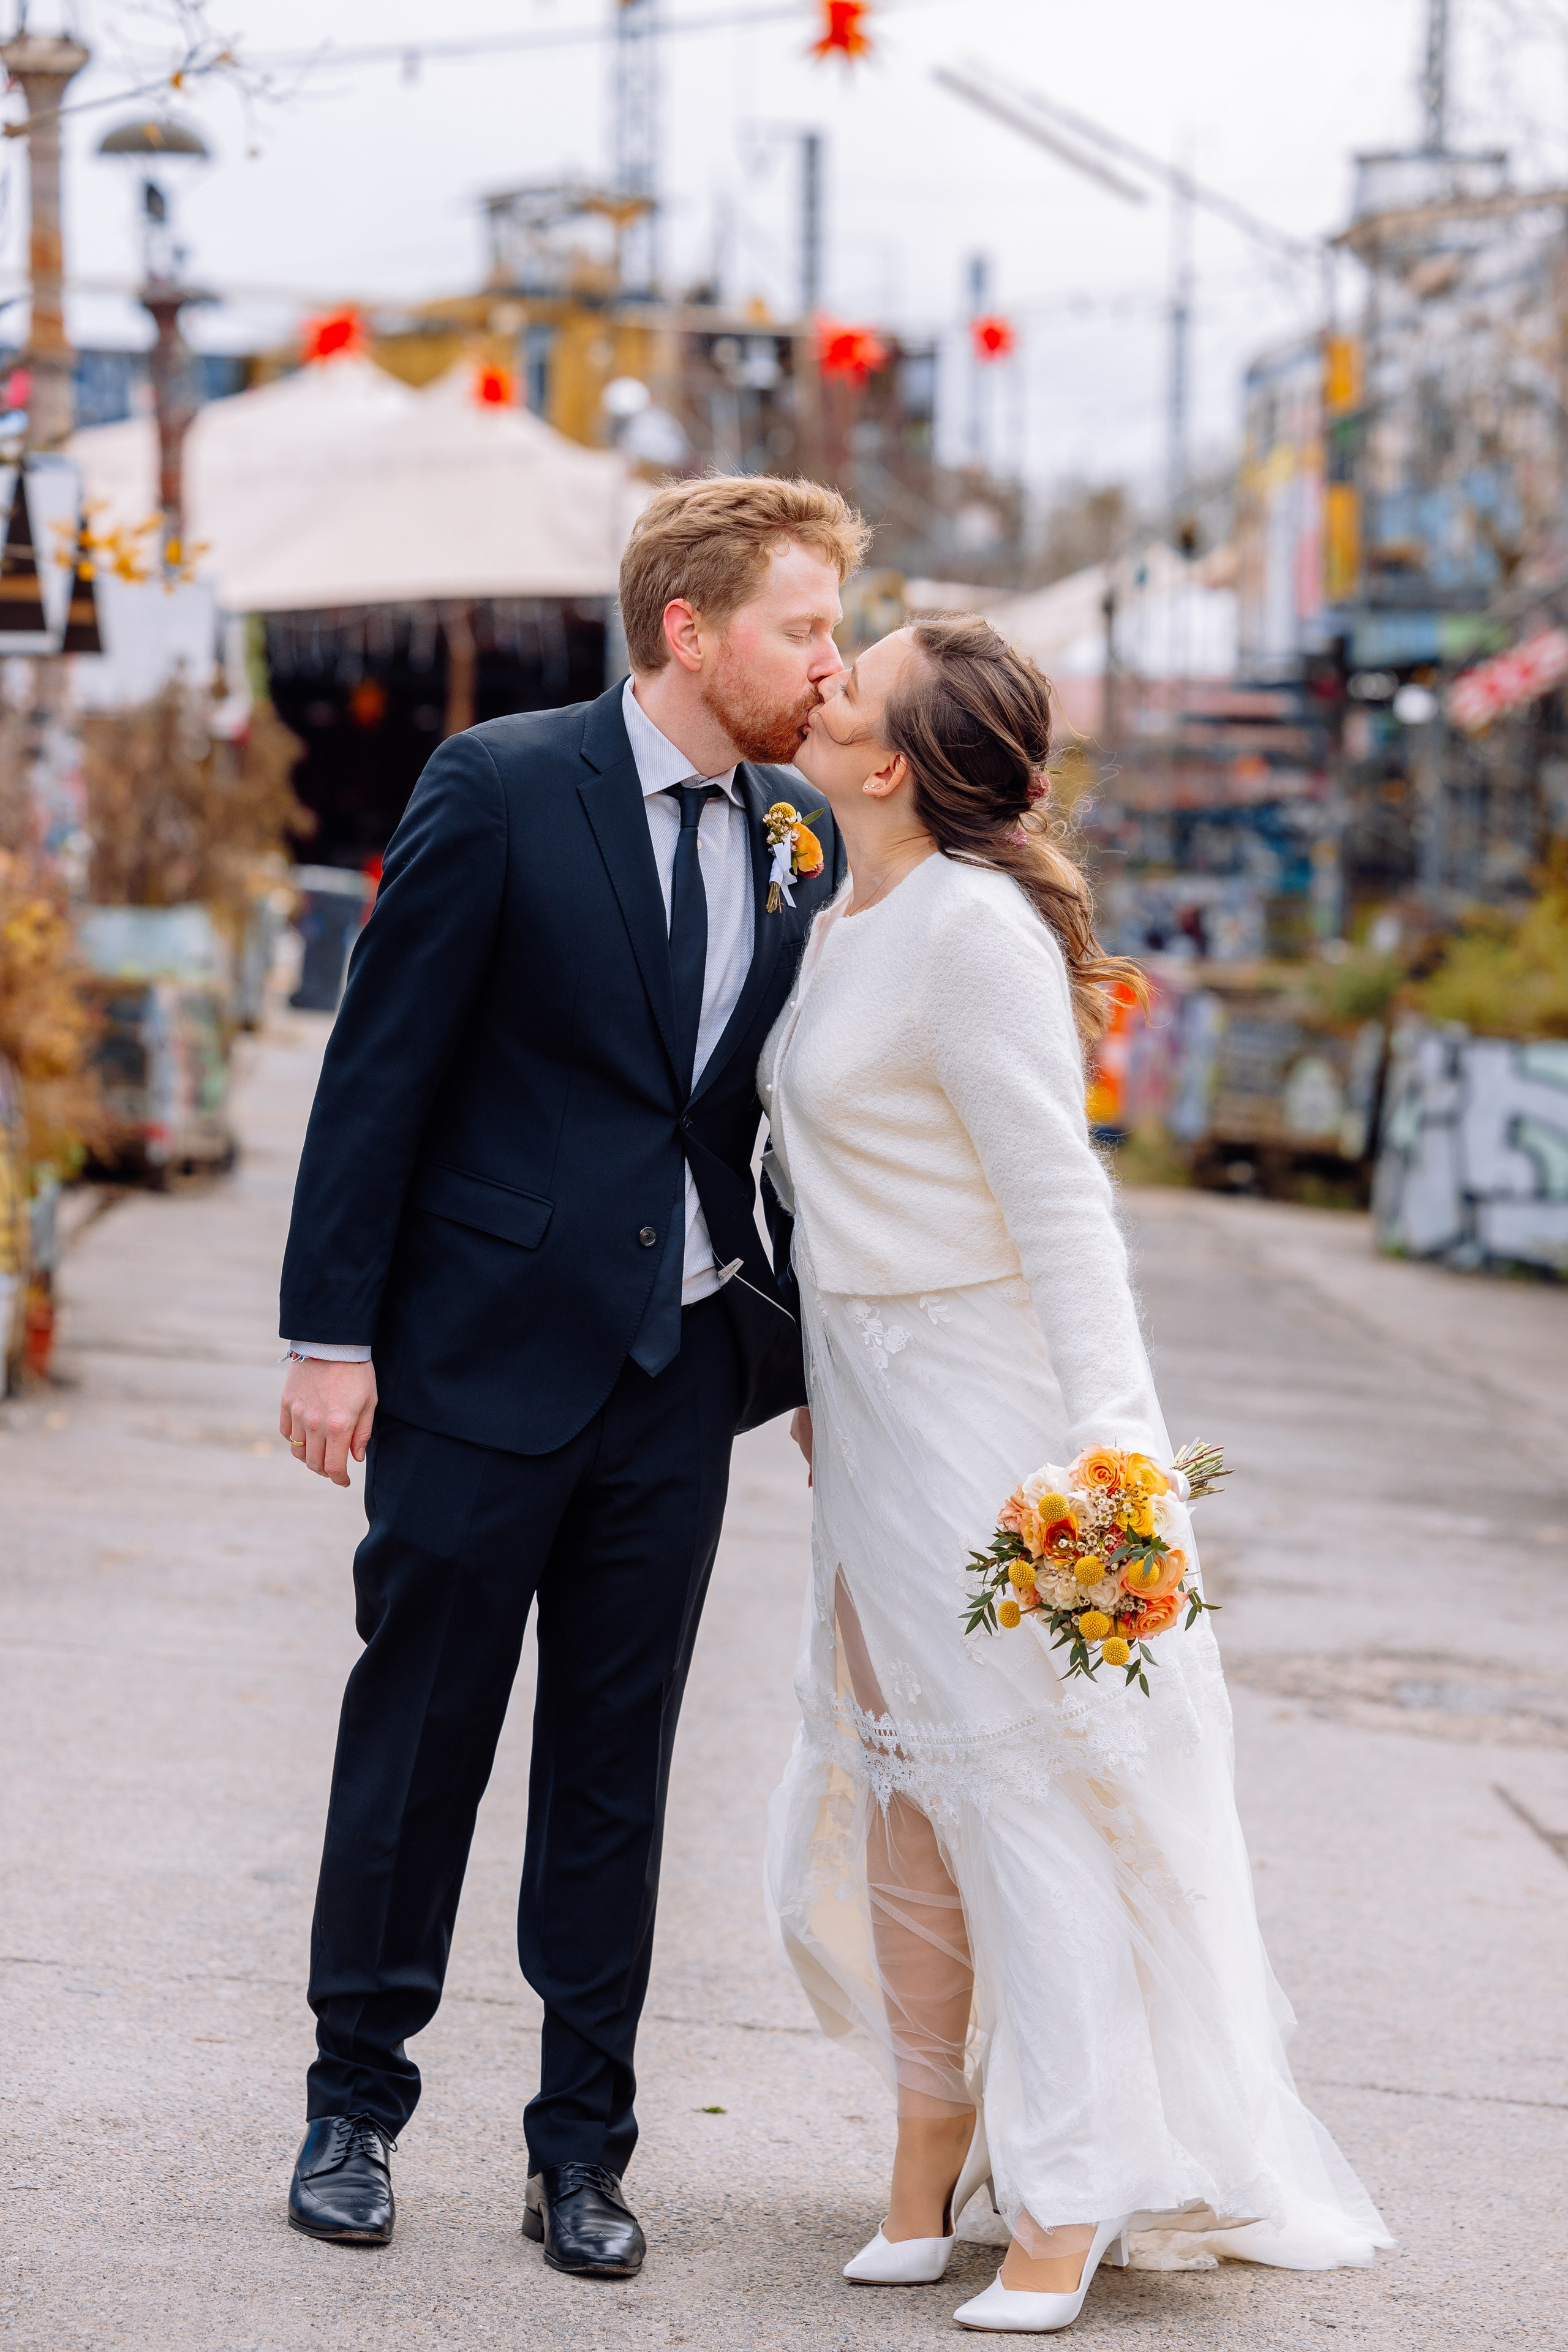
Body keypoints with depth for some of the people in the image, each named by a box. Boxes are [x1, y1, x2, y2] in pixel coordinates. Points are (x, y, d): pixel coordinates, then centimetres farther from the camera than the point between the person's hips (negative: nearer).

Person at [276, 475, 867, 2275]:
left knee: (616, 1775, 10)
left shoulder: (800, 846, 6)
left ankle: (581, 2143, 19)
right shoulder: (500, 789, -9)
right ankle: (357, 2101, 22)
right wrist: (331, 1330, -10)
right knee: (416, 1742, 7)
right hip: (484, 1355, -4)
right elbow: (378, 1068, -8)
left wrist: (812, 1349, 9)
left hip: (679, 1378, 4)